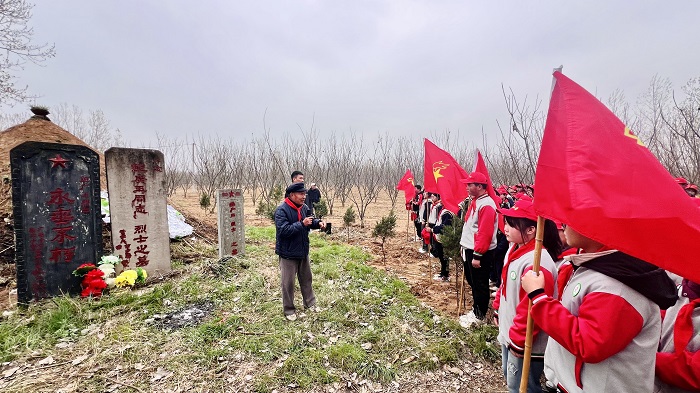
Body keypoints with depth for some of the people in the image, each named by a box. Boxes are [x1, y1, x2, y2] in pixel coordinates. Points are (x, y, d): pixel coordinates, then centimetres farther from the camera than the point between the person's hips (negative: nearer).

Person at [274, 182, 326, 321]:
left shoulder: (304, 207, 0)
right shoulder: (281, 210, -21)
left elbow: (309, 221, 14)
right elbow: (283, 230, -28)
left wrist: (318, 222, -8)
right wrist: (302, 224, -33)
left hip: (303, 251, 7)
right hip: (288, 253, -7)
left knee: (306, 279, 21)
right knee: (288, 283, 8)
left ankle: (310, 303, 39)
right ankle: (289, 310, 27)